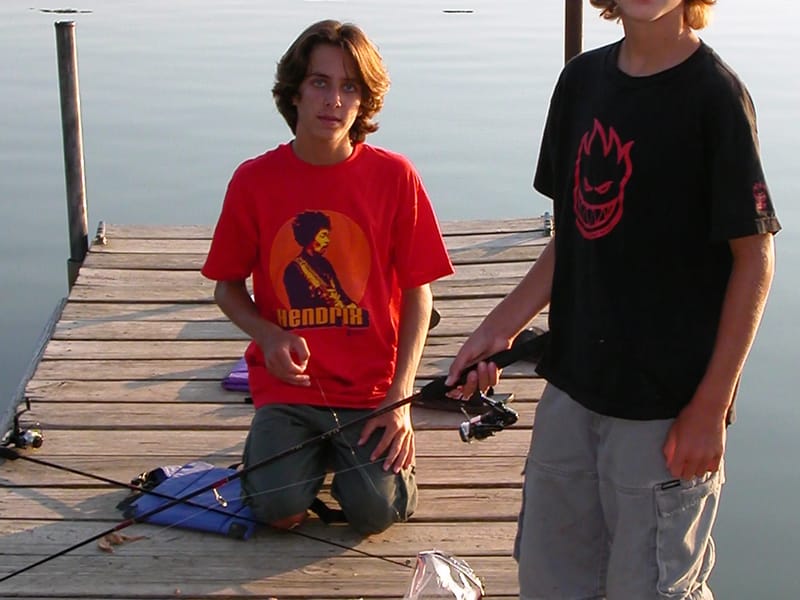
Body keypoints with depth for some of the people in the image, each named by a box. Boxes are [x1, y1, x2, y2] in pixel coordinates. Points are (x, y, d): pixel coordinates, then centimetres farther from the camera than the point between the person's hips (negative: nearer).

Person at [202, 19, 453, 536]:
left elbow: (418, 292, -1)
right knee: (279, 508, -19)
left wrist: (401, 396, -10)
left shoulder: (394, 176, -6)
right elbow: (228, 287, 8)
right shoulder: (254, 179, -3)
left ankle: (360, 451, 17)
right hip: (287, 383, 1)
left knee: (375, 510, -18)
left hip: (372, 389, -1)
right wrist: (269, 335, -13)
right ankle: (305, 451, 16)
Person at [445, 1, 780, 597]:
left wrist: (711, 407, -13)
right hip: (573, 385, 7)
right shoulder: (583, 78, 7)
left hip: (668, 403, -7)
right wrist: (500, 328, 6)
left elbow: (755, 257, -11)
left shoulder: (715, 93, -13)